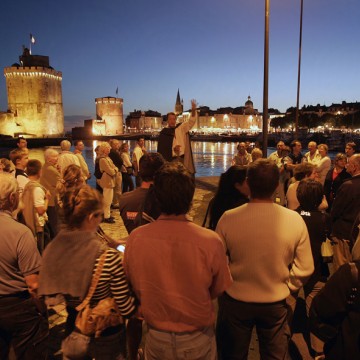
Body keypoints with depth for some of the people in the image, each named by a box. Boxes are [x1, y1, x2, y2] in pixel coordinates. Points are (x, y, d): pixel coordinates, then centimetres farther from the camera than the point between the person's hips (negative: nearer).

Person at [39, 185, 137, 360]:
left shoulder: (51, 251, -16)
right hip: (106, 338, -3)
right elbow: (127, 309, -21)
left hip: (71, 334, 4)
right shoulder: (109, 258, -31)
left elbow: (51, 297, 0)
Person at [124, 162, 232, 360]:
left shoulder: (135, 239, -22)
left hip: (156, 338, 1)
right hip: (198, 340, -1)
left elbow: (134, 288, -5)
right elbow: (217, 290, -10)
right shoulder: (210, 242, -28)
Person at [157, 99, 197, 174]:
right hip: (170, 159, -2)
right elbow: (162, 148, -1)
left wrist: (193, 110, -24)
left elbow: (191, 122, -7)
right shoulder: (163, 133, 1)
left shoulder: (181, 127, 6)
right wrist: (173, 148, -17)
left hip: (183, 158, 2)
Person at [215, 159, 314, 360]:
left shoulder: (228, 219, -22)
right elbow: (305, 268, -9)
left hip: (235, 301, -1)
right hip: (276, 303, 1)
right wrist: (286, 288, 9)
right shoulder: (295, 220, -17)